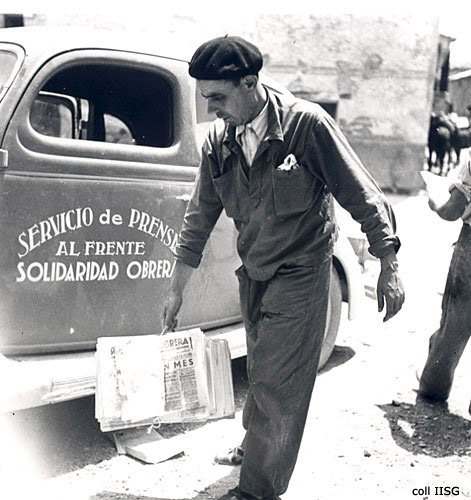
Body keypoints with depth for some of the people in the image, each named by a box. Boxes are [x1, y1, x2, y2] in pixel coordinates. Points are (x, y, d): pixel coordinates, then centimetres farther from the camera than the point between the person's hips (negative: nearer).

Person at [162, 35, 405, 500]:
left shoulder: (306, 123, -20)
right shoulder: (218, 140, -4)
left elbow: (363, 196, -13)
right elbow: (198, 218, 4)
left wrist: (388, 268, -11)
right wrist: (176, 290, 8)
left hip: (300, 274, -5)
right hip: (253, 273, 5)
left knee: (278, 382, 0)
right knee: (260, 370, 21)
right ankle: (255, 445, 44)